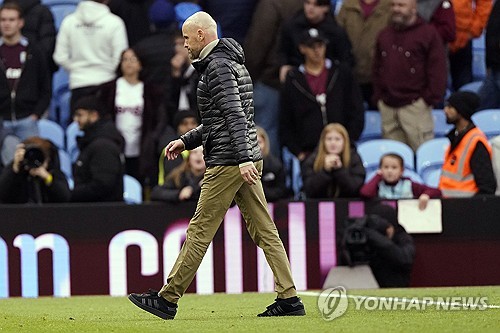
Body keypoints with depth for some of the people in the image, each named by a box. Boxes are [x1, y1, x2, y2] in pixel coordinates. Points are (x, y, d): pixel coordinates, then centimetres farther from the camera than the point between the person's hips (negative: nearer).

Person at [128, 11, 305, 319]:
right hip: (248, 161, 10)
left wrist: (243, 159, -29)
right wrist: (186, 141, 27)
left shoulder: (217, 65, -11)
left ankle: (168, 299, 0)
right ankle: (290, 299, 1)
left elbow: (235, 114, -22)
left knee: (200, 231, -5)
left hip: (228, 163, -10)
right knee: (265, 231, 5)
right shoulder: (233, 62, 21)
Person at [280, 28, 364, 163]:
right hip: (308, 154, 0)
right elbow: (285, 124, 10)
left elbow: (357, 112, 10)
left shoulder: (342, 72, 11)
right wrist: (297, 152, -1)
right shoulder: (293, 80, 10)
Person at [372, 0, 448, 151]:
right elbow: (377, 69, 23)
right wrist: (378, 96, 13)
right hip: (388, 107, 6)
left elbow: (437, 69, -6)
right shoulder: (384, 35, 17)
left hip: (415, 106, -6)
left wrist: (430, 98, -11)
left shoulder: (428, 33, -2)